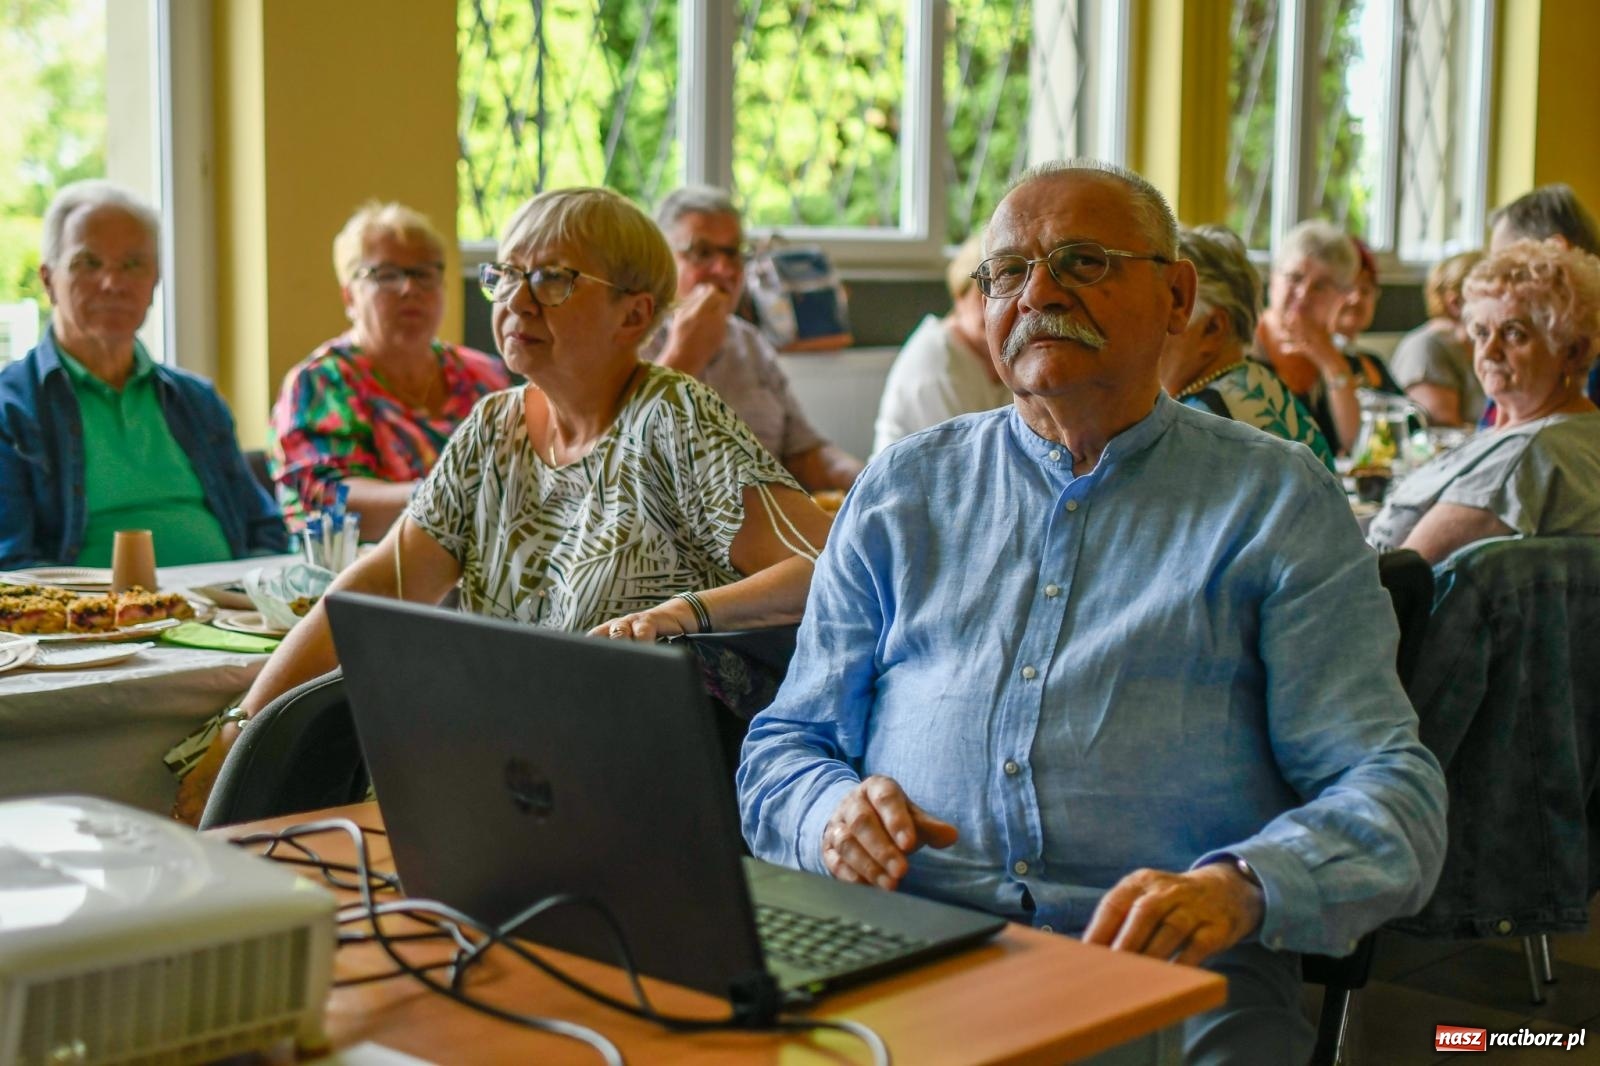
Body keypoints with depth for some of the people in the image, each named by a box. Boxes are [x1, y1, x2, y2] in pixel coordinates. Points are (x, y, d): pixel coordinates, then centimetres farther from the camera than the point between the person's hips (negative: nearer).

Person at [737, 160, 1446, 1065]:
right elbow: (781, 750, 18)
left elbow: (1391, 789, 0)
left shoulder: (1276, 500, 9)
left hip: (1177, 972, -1)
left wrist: (1237, 887, -21)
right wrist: (835, 811, -8)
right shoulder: (903, 489, 17)